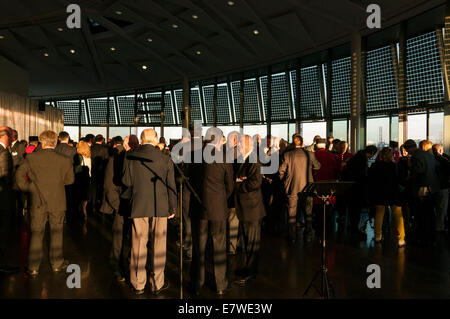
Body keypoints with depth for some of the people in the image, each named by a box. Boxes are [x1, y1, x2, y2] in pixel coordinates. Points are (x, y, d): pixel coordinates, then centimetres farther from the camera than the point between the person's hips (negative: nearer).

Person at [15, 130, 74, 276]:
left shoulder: (31, 158, -9)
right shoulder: (65, 160, -9)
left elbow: (19, 174, -4)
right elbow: (70, 179, 3)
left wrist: (27, 188, 8)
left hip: (38, 203, 0)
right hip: (57, 202, 0)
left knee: (36, 234, 11)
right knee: (56, 233, 14)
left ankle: (33, 267, 18)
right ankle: (57, 264, 25)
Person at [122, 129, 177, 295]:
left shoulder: (130, 158, -4)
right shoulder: (165, 160, -3)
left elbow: (126, 181, -2)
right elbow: (171, 186, 0)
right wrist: (172, 208, 10)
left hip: (139, 207, 0)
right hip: (160, 207, 0)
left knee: (139, 245, 10)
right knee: (158, 246, 10)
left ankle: (138, 284, 20)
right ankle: (158, 284, 19)